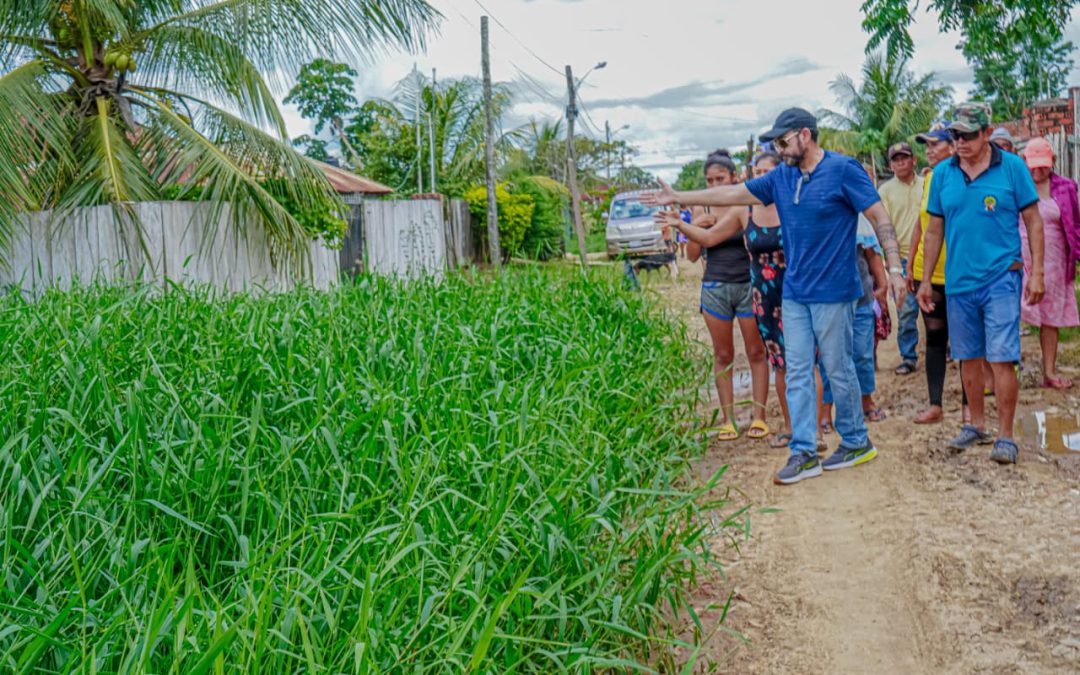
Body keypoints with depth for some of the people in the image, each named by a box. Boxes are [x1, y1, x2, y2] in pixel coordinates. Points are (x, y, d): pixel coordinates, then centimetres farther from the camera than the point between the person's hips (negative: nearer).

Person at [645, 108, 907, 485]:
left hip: (833, 291, -6)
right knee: (797, 372, 5)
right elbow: (734, 194, 14)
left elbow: (880, 218, -9)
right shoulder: (781, 177, 10)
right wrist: (678, 198, 14)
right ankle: (803, 453, 10)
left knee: (838, 369, 3)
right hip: (794, 293, 6)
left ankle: (856, 443, 21)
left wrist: (894, 269, -16)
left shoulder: (843, 170, -9)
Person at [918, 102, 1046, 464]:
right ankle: (977, 426, 27)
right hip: (958, 282, 4)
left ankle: (1005, 436, 3)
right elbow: (934, 231, 11)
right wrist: (926, 280, 10)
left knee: (1001, 360, -6)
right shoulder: (943, 173, 5)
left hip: (1001, 279, -4)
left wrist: (1036, 273, -6)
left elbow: (1034, 222, 0)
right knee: (969, 359, 13)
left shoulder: (1012, 167, -3)